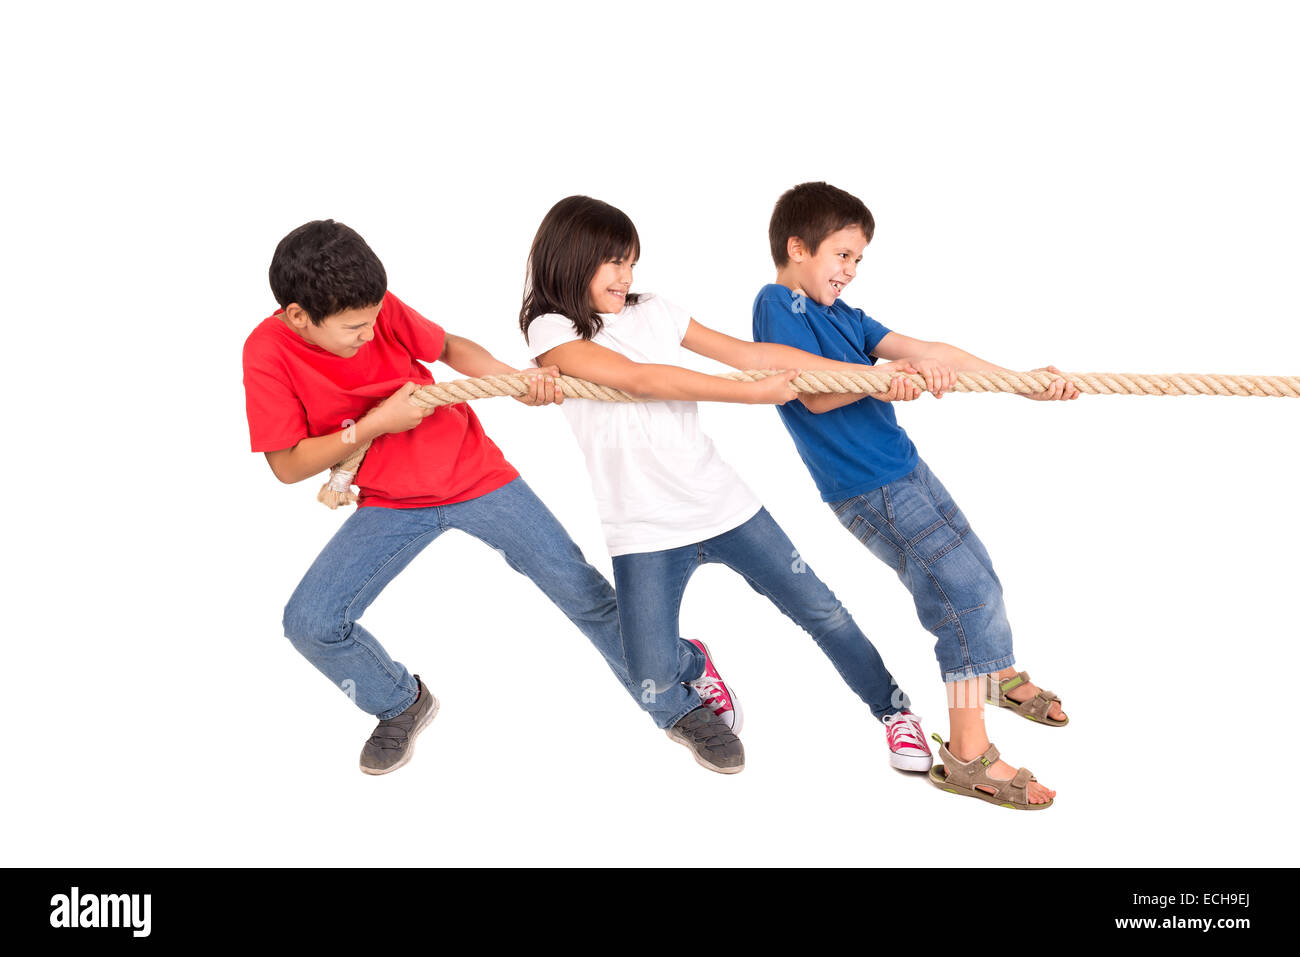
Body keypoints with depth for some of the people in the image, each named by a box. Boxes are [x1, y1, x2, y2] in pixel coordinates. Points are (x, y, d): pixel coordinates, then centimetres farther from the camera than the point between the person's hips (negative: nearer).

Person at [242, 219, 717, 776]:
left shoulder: (379, 309, -15)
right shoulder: (268, 353, -17)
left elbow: (449, 349, 2)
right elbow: (287, 465, -15)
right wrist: (374, 424, -24)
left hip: (472, 473, 0)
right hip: (390, 504, 0)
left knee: (582, 591, -3)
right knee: (310, 624, -15)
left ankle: (679, 706, 15)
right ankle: (402, 706, 15)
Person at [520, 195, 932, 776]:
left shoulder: (652, 312, 8)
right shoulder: (550, 330, -5)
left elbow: (750, 353, 7)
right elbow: (641, 379, -18)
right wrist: (752, 393, -18)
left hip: (722, 504, 4)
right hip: (644, 530, -3)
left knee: (820, 610, 6)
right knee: (653, 678, -12)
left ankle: (893, 709, 30)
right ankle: (696, 663, 25)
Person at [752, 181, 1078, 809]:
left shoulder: (840, 315, 15)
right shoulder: (777, 304, -9)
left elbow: (928, 352, 8)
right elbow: (814, 392, -21)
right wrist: (898, 368, -31)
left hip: (905, 471, 9)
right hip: (869, 492, -9)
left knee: (976, 573, 21)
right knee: (967, 591, -9)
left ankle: (1004, 677, 47)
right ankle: (967, 757, 0)